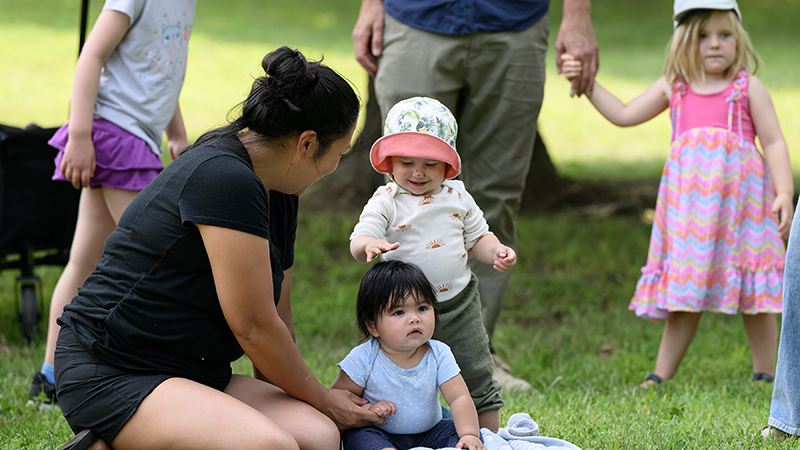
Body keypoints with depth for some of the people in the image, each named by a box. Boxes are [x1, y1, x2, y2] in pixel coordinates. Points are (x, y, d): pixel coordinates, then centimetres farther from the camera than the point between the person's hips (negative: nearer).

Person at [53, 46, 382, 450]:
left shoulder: (279, 197, 12)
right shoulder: (224, 178, -18)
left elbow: (277, 322, 20)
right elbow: (253, 327, -15)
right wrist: (322, 400, -2)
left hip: (194, 372, 10)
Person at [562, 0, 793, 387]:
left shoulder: (748, 88, 1)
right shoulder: (673, 87, 10)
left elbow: (774, 142, 1)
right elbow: (625, 115, 16)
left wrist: (784, 192, -9)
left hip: (739, 196, -3)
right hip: (689, 203, 3)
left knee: (754, 291, 2)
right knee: (684, 287, 6)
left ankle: (765, 375, 11)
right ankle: (661, 376, 10)